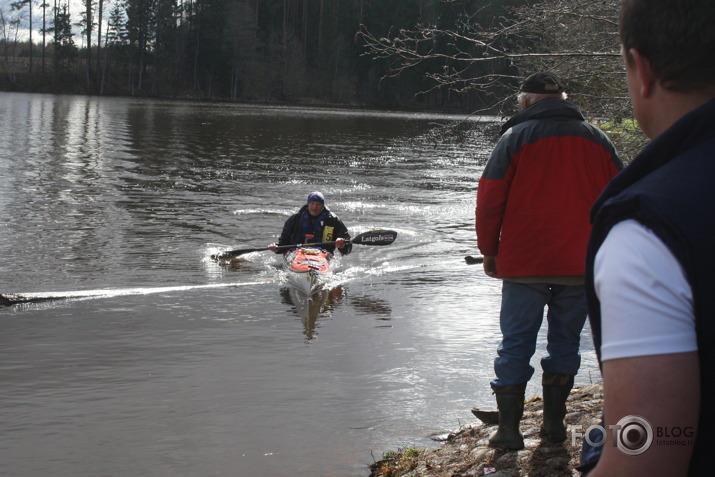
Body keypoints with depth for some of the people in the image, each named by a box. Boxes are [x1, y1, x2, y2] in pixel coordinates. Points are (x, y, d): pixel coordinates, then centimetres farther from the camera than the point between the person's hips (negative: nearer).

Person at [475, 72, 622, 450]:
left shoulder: (516, 137, -4)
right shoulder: (598, 140, 7)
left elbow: (490, 199, -6)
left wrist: (489, 250, 5)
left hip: (525, 263, -3)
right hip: (581, 264, 3)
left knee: (516, 344, 5)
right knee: (565, 342, 14)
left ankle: (509, 427, 4)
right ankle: (554, 422, 19)